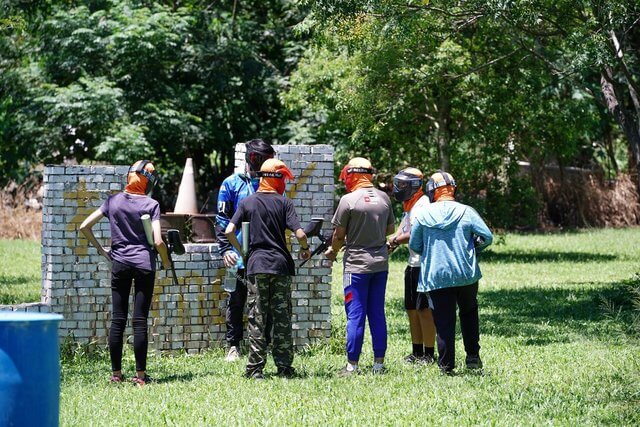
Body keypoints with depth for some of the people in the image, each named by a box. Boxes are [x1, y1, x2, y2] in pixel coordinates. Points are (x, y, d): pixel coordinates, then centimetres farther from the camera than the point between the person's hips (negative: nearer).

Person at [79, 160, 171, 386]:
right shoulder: (151, 204, -6)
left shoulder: (113, 201, 4)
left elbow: (84, 227, 3)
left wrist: (101, 250, 11)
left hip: (119, 264, 3)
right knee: (140, 320, -1)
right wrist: (166, 262, 5)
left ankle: (116, 374, 8)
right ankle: (140, 375, 0)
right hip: (144, 264, -3)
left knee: (117, 320, 6)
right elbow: (158, 241, -13)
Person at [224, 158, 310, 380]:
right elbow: (300, 234, -9)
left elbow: (229, 231, -4)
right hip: (281, 264, 0)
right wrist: (305, 249, 12)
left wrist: (241, 252, 11)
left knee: (257, 319, 2)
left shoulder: (248, 202, 4)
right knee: (282, 318, 6)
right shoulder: (284, 203, -1)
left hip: (256, 264, 0)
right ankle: (284, 366, 8)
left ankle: (256, 368, -2)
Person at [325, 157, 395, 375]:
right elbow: (390, 229, 15)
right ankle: (379, 363, 13)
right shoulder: (384, 198, 4)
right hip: (381, 263, 5)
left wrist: (333, 251, 12)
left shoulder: (349, 200, -13)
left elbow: (339, 235, -7)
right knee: (377, 315, 10)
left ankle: (352, 364, 1)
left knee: (355, 315, -1)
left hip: (357, 264, -5)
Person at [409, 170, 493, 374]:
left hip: (435, 276, -1)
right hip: (466, 273, 1)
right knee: (469, 312, 22)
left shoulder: (423, 214, -3)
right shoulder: (467, 212, -5)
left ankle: (446, 364, 1)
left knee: (444, 320, 3)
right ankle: (472, 355, 17)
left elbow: (414, 245, 5)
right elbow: (487, 237, -3)